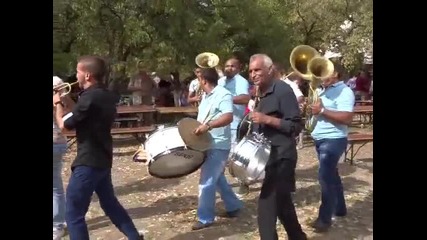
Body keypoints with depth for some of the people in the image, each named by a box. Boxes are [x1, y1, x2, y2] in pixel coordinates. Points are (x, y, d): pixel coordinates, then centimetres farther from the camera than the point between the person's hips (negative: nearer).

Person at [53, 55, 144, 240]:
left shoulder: (90, 97, -20)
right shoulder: (106, 96, 8)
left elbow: (64, 125, -13)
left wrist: (58, 104, 3)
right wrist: (69, 103, 11)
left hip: (88, 162, -9)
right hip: (102, 160, 9)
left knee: (73, 214, 1)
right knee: (110, 204, 24)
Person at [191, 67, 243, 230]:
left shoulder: (223, 95, -16)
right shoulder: (207, 96, 14)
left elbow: (229, 117, -30)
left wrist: (208, 125, -40)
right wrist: (195, 127, 7)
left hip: (218, 146, -10)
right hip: (207, 144, 10)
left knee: (206, 181, -6)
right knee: (218, 179, 18)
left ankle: (205, 218, 6)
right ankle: (234, 207, 31)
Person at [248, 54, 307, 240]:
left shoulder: (283, 90, -14)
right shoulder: (261, 94, 14)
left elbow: (296, 126, -18)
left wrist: (267, 119, -25)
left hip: (281, 157, -9)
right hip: (267, 155, 9)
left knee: (267, 207, -8)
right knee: (281, 202, 20)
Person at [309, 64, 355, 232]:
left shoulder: (344, 92, -14)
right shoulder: (321, 90, 12)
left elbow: (347, 118, -25)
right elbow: (312, 107, 20)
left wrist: (322, 111, -25)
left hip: (333, 140, -9)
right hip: (320, 139, 9)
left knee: (326, 177, -9)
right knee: (331, 175, 19)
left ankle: (325, 218, -1)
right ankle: (339, 208, 34)